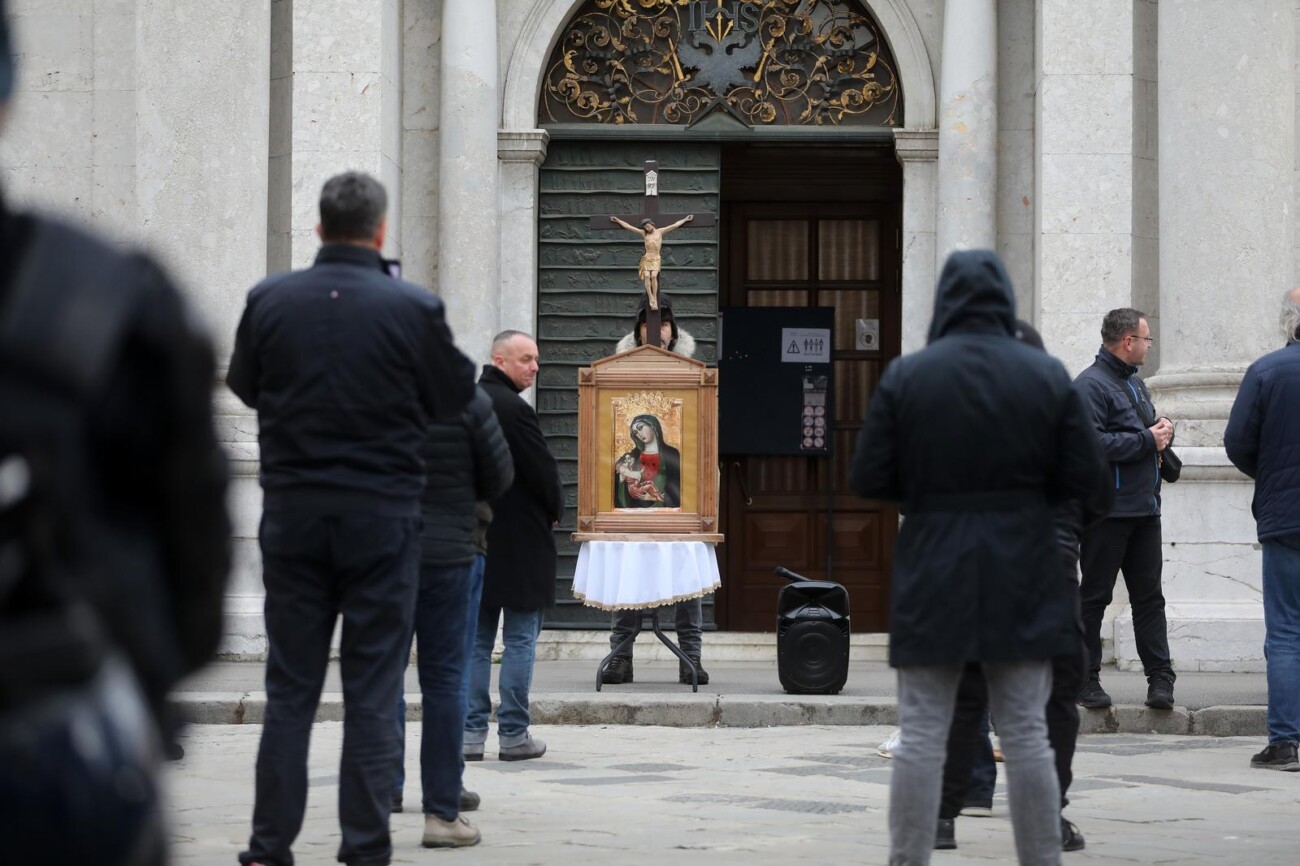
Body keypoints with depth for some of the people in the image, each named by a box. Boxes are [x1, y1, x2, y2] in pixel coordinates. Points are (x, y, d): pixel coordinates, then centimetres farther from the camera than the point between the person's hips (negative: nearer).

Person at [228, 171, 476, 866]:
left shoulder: (270, 301, -3)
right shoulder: (413, 308, -9)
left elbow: (244, 386, 11)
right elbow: (454, 399, 3)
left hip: (293, 512, 2)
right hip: (382, 515, -2)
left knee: (289, 688, 8)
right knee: (371, 692, 3)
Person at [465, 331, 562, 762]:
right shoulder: (513, 409, -17)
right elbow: (544, 469, -15)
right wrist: (555, 511, 4)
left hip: (474, 535, 7)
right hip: (519, 542, -7)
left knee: (477, 639, 10)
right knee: (520, 639, 1)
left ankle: (471, 732, 8)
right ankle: (513, 734, 2)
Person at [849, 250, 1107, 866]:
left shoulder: (905, 375, -6)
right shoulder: (1047, 375, -3)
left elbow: (866, 481, -6)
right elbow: (1085, 481, -2)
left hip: (932, 578, -1)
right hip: (1022, 581, 1)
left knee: (922, 735, 4)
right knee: (1026, 735, 7)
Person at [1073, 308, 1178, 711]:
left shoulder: (1136, 384, 19)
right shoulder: (1090, 385, -12)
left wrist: (1162, 433, 5)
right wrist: (1147, 440, -17)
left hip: (1144, 508, 8)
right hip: (1107, 509, -8)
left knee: (1149, 595, 6)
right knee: (1094, 596, 0)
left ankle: (1160, 677, 6)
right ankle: (1086, 679, 6)